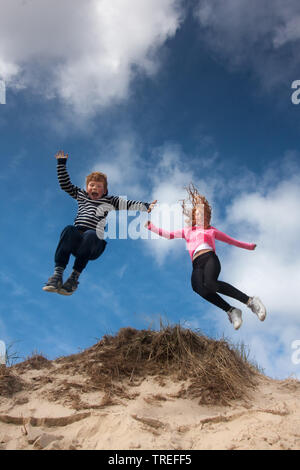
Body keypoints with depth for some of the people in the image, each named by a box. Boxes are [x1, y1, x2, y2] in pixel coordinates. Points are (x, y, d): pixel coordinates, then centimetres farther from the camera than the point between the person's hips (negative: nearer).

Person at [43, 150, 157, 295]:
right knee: (69, 229, -33)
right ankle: (58, 273, -41)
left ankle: (74, 277, -38)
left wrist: (146, 206, -5)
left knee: (90, 234, -37)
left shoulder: (111, 201, 22)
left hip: (96, 243, -2)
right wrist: (61, 164, 35)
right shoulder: (81, 195, 29)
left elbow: (129, 204, 10)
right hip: (76, 241, 2)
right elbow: (65, 184, 35)